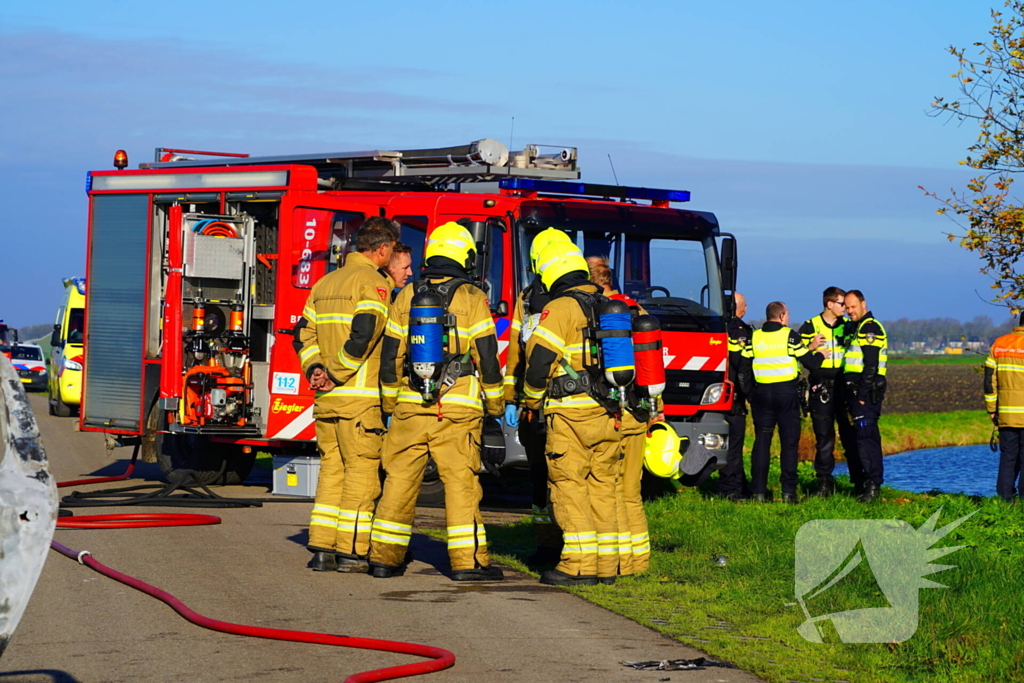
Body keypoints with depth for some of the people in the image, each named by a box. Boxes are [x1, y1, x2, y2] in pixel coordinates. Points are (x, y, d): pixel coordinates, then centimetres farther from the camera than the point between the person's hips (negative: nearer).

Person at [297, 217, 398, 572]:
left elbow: (306, 332, 14)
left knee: (331, 469, 11)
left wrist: (314, 369, 3)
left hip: (326, 398, 7)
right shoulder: (374, 283, -8)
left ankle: (322, 549, 9)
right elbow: (363, 334, -19)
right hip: (360, 396, -7)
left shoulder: (325, 283, 18)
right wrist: (336, 375, -13)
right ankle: (350, 551, -3)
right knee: (362, 470, -2)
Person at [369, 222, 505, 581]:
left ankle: (384, 556, 11)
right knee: (461, 481, -2)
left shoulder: (407, 296, 8)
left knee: (400, 479, 8)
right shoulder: (472, 298, -3)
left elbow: (390, 358, 9)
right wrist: (495, 403, 9)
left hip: (410, 405, 4)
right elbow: (486, 357, -3)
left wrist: (391, 403, 20)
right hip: (458, 408, -3)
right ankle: (467, 561, -5)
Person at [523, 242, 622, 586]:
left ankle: (579, 565, -7)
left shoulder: (559, 309, -8)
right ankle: (607, 565, 11)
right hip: (608, 414, 6)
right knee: (603, 486, 10)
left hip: (571, 415, -6)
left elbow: (538, 361, -12)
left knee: (570, 486, -3)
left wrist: (533, 400, 5)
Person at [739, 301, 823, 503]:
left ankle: (758, 492, 3)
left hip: (761, 394, 3)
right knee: (789, 442, 3)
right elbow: (811, 364, -3)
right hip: (787, 393, -3)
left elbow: (744, 370, 6)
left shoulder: (754, 337, 5)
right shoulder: (790, 336, -6)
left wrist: (750, 393, 15)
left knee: (761, 442, 6)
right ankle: (788, 491, 0)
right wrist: (814, 349, 17)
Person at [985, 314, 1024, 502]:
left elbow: (989, 379, 8)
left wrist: (992, 409, 13)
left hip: (1005, 415, 5)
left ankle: (1004, 497, 8)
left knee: (1007, 457, 10)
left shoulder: (998, 344, 8)